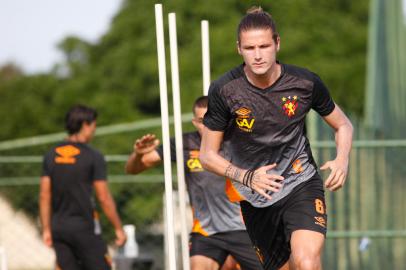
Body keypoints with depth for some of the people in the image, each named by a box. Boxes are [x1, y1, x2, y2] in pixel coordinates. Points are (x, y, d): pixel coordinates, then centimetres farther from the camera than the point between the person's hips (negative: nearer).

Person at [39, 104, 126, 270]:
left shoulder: (51, 156, 6)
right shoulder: (93, 157, -8)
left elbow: (44, 196, 6)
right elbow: (104, 198, -9)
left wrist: (46, 229, 11)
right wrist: (118, 228, -1)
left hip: (58, 227, 5)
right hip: (84, 227, -5)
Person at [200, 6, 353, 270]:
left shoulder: (305, 82, -9)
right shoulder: (224, 90, -11)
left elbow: (343, 125, 9)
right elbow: (208, 155, -2)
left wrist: (342, 159, -12)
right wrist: (246, 177, -19)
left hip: (302, 183, -2)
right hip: (256, 200, 2)